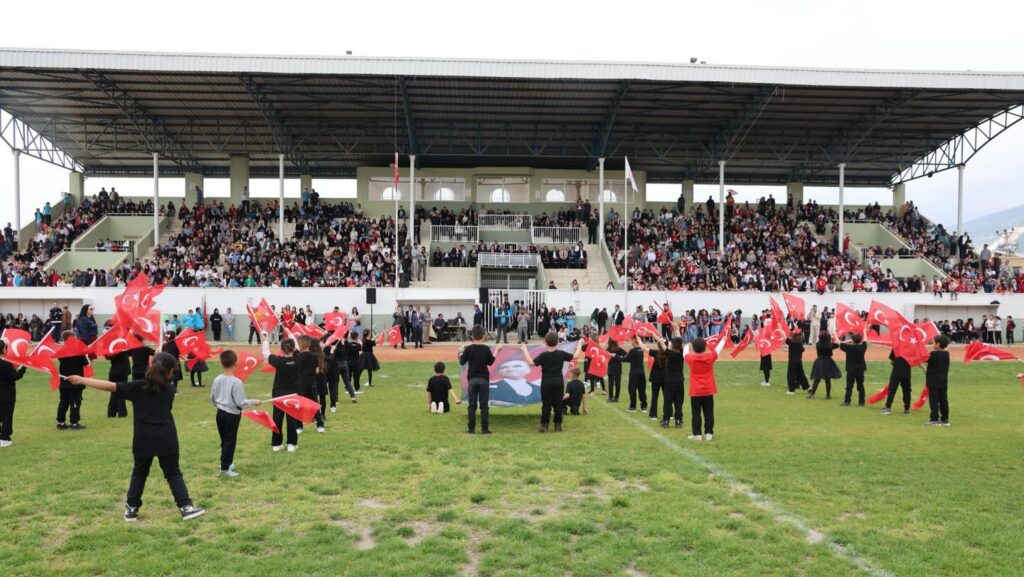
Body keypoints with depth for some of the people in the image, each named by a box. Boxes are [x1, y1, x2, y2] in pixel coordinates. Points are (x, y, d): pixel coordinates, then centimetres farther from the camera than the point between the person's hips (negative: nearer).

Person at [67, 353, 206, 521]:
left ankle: (131, 509, 20)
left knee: (139, 473, 18)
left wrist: (82, 381, -1)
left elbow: (109, 386, -6)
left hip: (144, 440, 0)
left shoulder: (137, 387, -4)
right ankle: (186, 507, 1)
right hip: (166, 439, 0)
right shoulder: (170, 389, 2)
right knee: (173, 473, 7)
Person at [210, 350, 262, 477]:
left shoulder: (217, 380, -2)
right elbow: (241, 403, -20)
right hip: (232, 415, -7)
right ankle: (225, 468, 7)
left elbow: (212, 398, 10)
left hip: (220, 413, 7)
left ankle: (227, 463, 30)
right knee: (230, 441, 3)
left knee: (224, 440, 18)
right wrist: (254, 402, -5)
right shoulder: (236, 382, -22)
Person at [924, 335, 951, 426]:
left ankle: (935, 420, -5)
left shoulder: (933, 354, -16)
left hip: (934, 382, -7)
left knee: (934, 401, -4)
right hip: (943, 381, 7)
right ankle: (945, 419, 15)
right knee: (943, 401, 10)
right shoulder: (946, 354, 7)